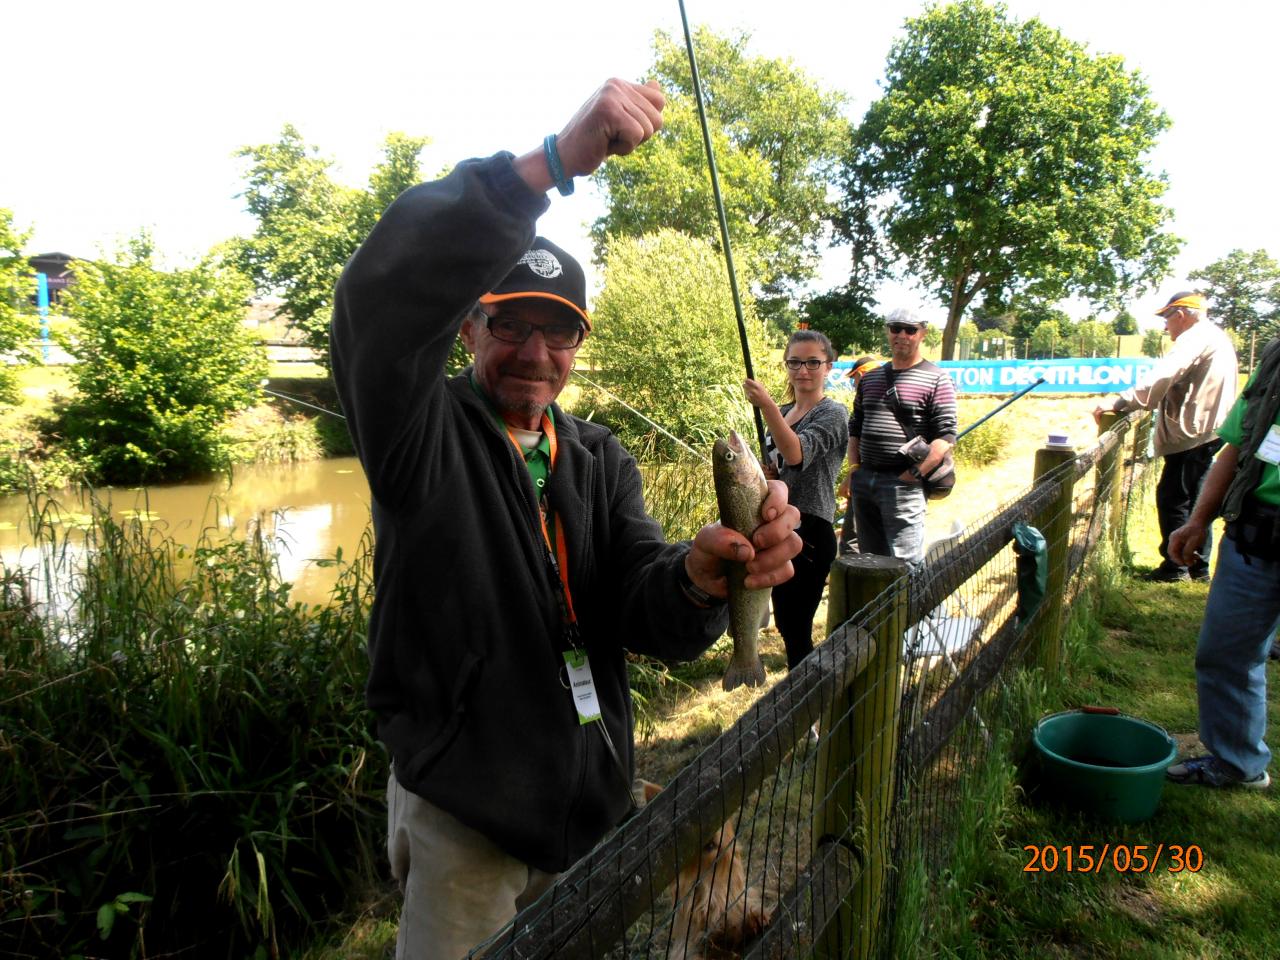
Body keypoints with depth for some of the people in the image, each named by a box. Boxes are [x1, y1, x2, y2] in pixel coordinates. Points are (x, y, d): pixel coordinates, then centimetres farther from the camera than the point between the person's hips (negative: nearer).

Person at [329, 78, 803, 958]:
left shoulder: (602, 460, 3)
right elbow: (381, 292, -32)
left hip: (594, 801, 5)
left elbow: (647, 615, -9)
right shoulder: (423, 432, -11)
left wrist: (700, 577, -33)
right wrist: (554, 161, -38)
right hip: (465, 811, -4)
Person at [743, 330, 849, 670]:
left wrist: (767, 405, -40)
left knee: (796, 630, -4)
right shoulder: (783, 412, 13)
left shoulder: (832, 413, -10)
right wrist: (764, 474, -2)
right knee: (785, 623, 17)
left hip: (809, 532, -8)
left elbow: (796, 453, -28)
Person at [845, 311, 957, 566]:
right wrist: (854, 468, 9)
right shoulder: (870, 378, 16)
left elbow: (946, 436, -9)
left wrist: (914, 474, -17)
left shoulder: (936, 380, -2)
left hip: (903, 484, -6)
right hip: (864, 481, 6)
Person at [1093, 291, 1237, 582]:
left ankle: (1175, 566, 0)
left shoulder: (1194, 338, -15)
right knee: (1194, 497, 15)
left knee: (1172, 497, -5)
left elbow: (1161, 379, -29)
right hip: (1210, 430, 11)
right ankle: (1198, 565, 21)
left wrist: (1118, 404, -33)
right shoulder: (1218, 338, 20)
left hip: (1192, 433, -11)